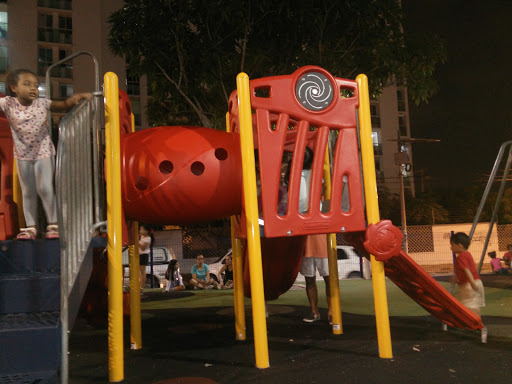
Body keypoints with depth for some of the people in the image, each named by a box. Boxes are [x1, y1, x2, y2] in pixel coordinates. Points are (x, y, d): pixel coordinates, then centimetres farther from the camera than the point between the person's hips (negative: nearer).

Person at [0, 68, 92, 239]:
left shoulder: (42, 103, -8)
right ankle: (30, 227, 19)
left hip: (43, 152, -2)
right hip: (23, 154, 2)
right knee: (27, 192, 10)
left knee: (45, 188, -9)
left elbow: (64, 105, -6)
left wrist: (76, 98, -23)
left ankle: (53, 224, 5)